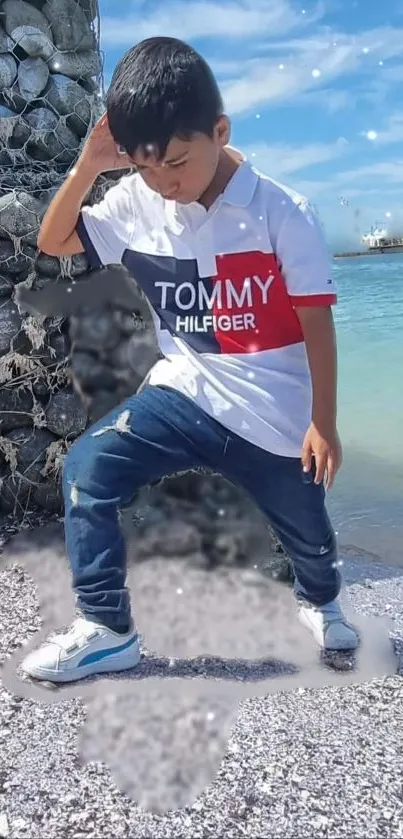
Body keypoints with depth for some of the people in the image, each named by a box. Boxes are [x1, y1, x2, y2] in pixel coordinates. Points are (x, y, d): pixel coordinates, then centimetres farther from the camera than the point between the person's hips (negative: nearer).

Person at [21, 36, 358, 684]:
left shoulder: (281, 212, -15)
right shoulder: (137, 201, -4)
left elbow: (316, 321, -9)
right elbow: (53, 241, 5)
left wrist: (323, 423, -8)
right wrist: (89, 165, -12)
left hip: (273, 415, -2)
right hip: (185, 394, 3)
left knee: (309, 536, 16)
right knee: (87, 469, -17)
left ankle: (321, 601, 54)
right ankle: (108, 630, -1)